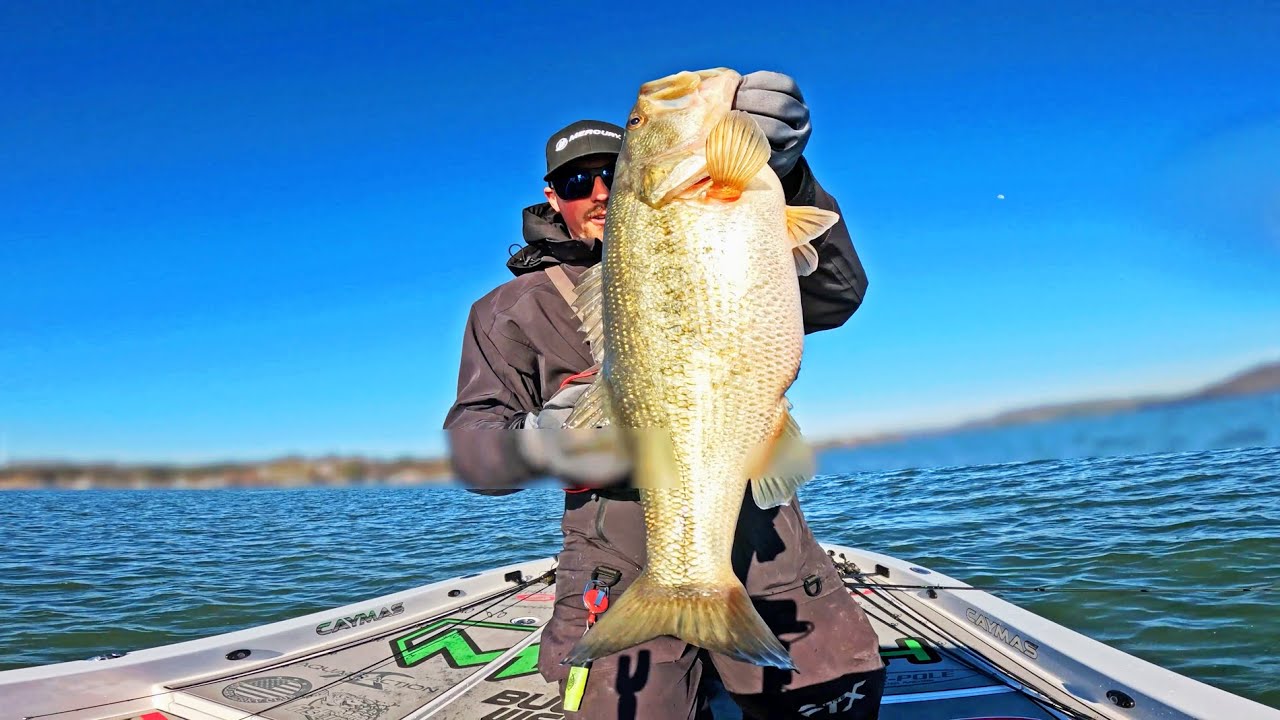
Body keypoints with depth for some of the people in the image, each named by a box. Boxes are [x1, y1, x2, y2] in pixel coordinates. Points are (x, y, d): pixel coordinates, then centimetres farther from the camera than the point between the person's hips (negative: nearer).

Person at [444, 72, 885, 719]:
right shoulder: (515, 307, 12)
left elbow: (834, 295, 1)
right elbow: (471, 435, 2)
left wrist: (784, 178, -15)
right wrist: (532, 444, -22)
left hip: (759, 530, 2)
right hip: (625, 560, -1)